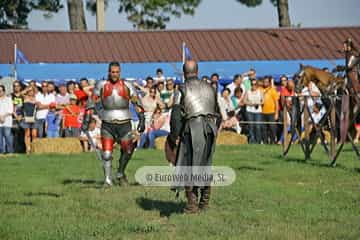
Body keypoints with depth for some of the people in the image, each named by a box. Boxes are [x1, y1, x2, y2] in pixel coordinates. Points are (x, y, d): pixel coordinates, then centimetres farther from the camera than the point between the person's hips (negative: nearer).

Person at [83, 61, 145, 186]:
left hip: (124, 124, 0)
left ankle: (121, 174, 24)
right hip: (107, 125, 0)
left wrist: (142, 120, -1)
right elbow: (91, 103, 6)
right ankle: (108, 179, 6)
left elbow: (137, 103, 6)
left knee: (128, 151, 1)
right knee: (107, 154, -3)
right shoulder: (101, 85, 2)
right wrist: (86, 121, 0)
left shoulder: (127, 86, 2)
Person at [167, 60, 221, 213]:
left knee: (188, 167, 3)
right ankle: (205, 202, 23)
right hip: (210, 129, 5)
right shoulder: (209, 88, 14)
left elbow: (176, 117, -8)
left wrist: (173, 137, -1)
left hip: (192, 130, -5)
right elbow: (218, 115, 18)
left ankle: (192, 203, -2)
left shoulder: (182, 91, -2)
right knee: (205, 166, 16)